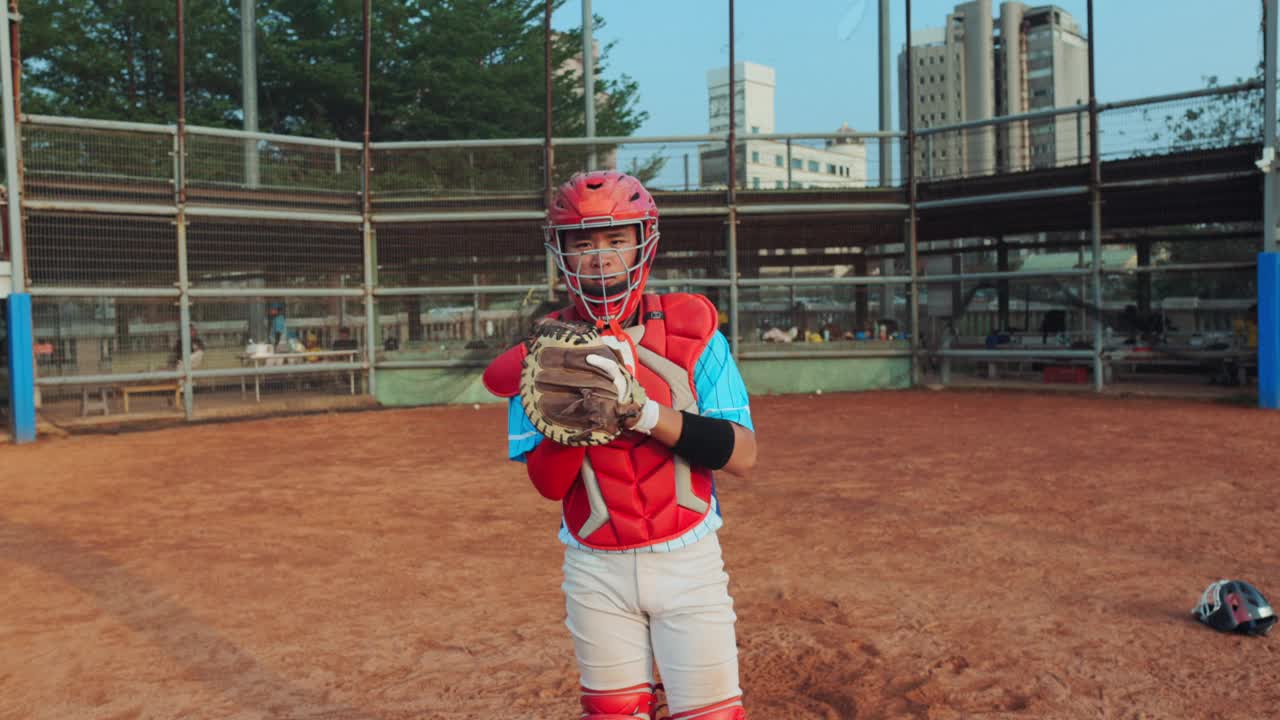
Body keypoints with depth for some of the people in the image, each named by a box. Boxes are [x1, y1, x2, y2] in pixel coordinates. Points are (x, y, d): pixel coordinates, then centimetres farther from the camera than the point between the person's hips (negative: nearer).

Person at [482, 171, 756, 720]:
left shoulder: (691, 326, -6)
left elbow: (743, 456, -13)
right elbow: (548, 484, -6)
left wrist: (647, 413, -26)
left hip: (687, 560, -1)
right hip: (596, 571, 1)